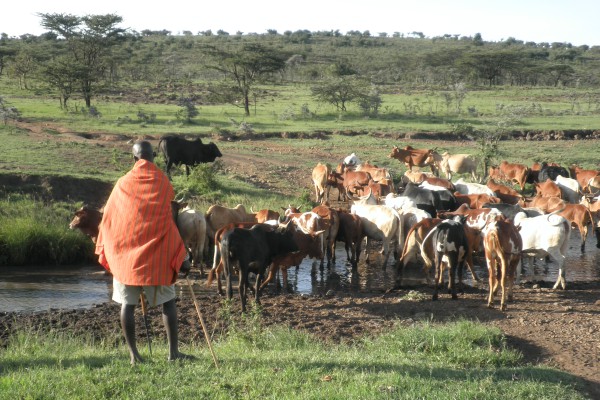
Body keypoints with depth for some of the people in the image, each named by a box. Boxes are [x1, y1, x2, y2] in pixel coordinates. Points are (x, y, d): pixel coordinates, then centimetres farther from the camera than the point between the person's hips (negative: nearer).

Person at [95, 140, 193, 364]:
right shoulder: (163, 183, -2)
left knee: (128, 304, 5)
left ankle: (133, 354, 4)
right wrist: (181, 257, 3)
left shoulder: (123, 184, 0)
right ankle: (173, 352, 3)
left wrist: (104, 252, 17)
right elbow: (171, 221, -1)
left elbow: (108, 219, 6)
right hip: (157, 254, -1)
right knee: (167, 302, 7)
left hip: (126, 254, 1)